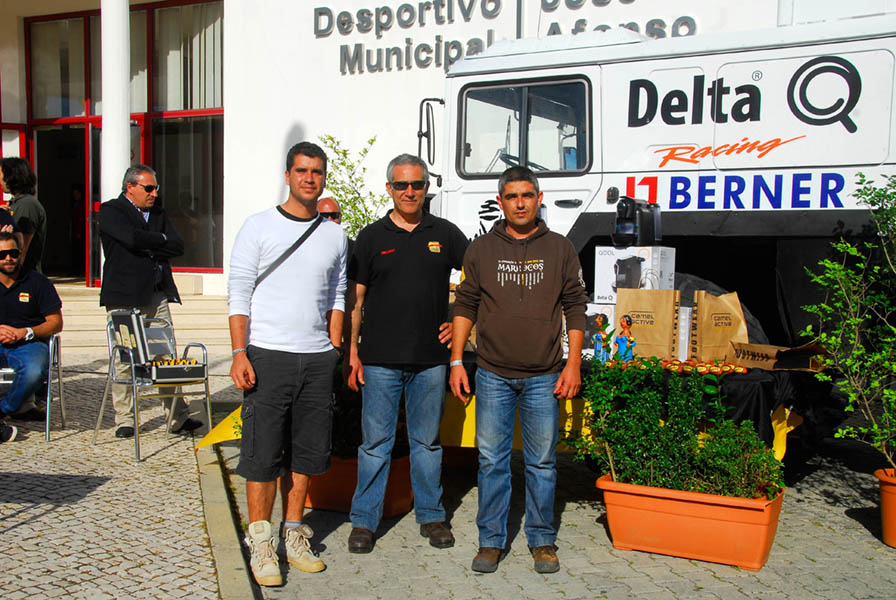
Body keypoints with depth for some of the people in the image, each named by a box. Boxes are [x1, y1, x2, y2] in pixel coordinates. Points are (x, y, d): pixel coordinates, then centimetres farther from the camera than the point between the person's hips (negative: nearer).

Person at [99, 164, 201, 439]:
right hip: (124, 297, -5)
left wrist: (148, 248, -7)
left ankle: (178, 417, 8)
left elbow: (178, 247, 5)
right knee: (124, 359, -1)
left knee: (167, 357, 3)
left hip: (158, 295, 5)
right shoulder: (110, 211, 0)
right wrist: (160, 239, -3)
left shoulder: (158, 213, 18)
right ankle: (124, 420, 11)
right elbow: (131, 237, -19)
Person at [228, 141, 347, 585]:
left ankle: (293, 535, 22)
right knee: (263, 453, -1)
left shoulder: (334, 234, 11)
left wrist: (334, 353, 8)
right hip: (267, 355, -3)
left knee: (307, 452, 9)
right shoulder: (259, 227, 1)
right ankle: (261, 543, 12)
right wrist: (239, 355, -10)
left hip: (317, 358, 4)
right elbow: (239, 295, -2)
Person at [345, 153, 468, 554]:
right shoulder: (372, 237, 4)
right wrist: (352, 353, -2)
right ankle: (364, 520, 16)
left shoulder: (445, 234, 6)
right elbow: (356, 300, 4)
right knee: (376, 442, 4)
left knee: (427, 441, 12)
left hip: (430, 359, 1)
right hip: (380, 359, -1)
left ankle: (431, 516, 25)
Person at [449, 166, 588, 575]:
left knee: (542, 462, 7)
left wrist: (573, 364, 0)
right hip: (493, 375, 0)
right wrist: (456, 361, 2)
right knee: (491, 459, 5)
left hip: (543, 377, 0)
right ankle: (491, 540, 18)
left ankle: (542, 540, 21)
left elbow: (575, 308, 7)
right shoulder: (481, 249, 6)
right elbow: (465, 306, 8)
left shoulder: (559, 249, 6)